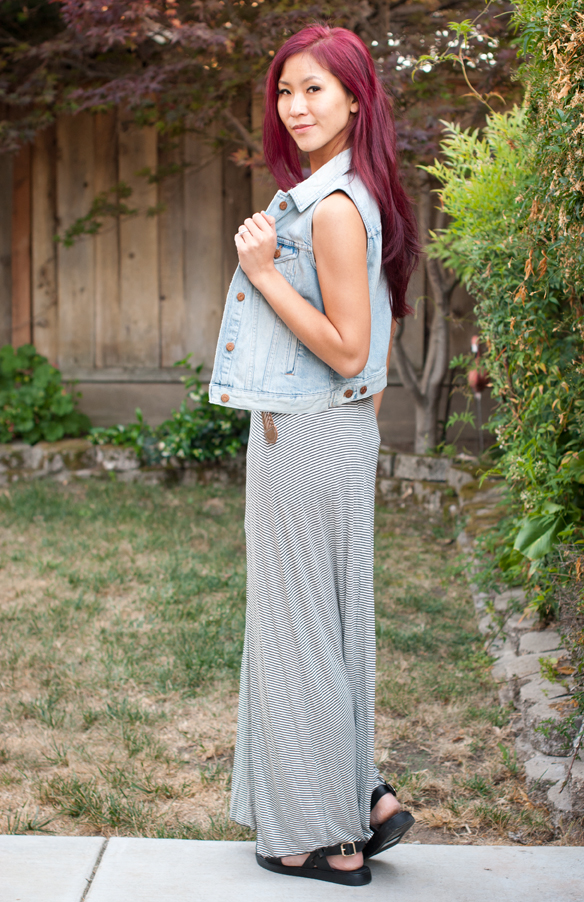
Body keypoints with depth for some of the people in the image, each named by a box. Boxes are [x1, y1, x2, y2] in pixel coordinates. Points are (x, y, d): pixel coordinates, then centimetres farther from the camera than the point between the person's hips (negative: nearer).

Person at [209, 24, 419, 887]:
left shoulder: (332, 208, -19)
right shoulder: (364, 196, 12)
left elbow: (348, 351, -22)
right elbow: (378, 341, 16)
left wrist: (263, 272, -19)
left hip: (307, 442, -10)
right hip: (340, 435, 10)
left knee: (300, 626, 2)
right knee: (329, 620, 17)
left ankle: (326, 837, 16)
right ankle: (365, 798, 28)